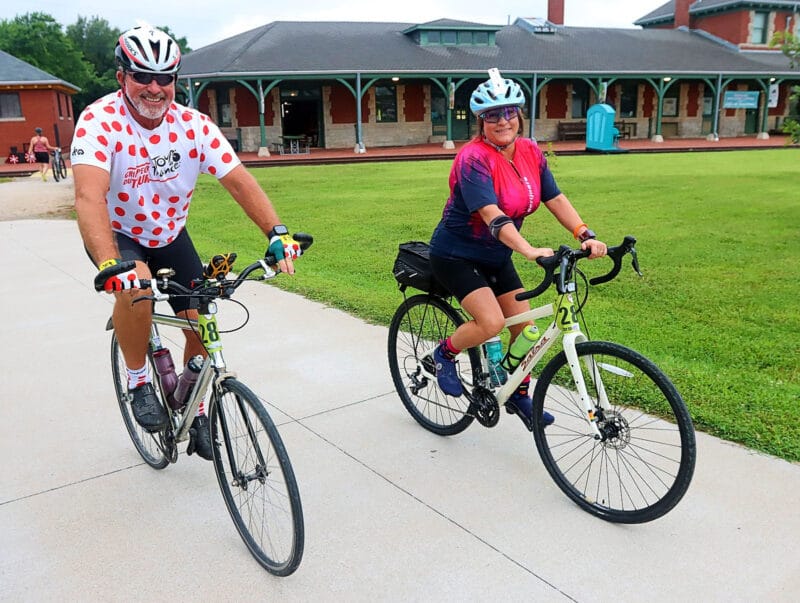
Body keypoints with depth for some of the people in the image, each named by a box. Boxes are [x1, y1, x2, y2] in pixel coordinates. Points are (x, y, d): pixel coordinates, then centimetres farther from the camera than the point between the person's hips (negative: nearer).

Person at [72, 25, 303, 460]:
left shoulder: (192, 125, -16)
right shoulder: (99, 121, -25)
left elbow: (239, 182, -21)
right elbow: (89, 197, -39)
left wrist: (277, 233, -36)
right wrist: (110, 266, -54)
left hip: (170, 236, 4)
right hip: (117, 236, -3)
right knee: (135, 286, -35)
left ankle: (194, 411, 22)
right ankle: (138, 382, -8)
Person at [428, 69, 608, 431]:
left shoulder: (530, 153, -2)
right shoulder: (474, 159, -24)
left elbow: (555, 199, -5)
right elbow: (492, 215, -36)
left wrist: (586, 236, -19)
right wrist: (530, 251, -47)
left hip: (496, 257, 7)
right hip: (456, 255, -7)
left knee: (525, 327, 5)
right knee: (491, 322, -23)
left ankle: (519, 396, 25)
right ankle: (445, 354, 7)